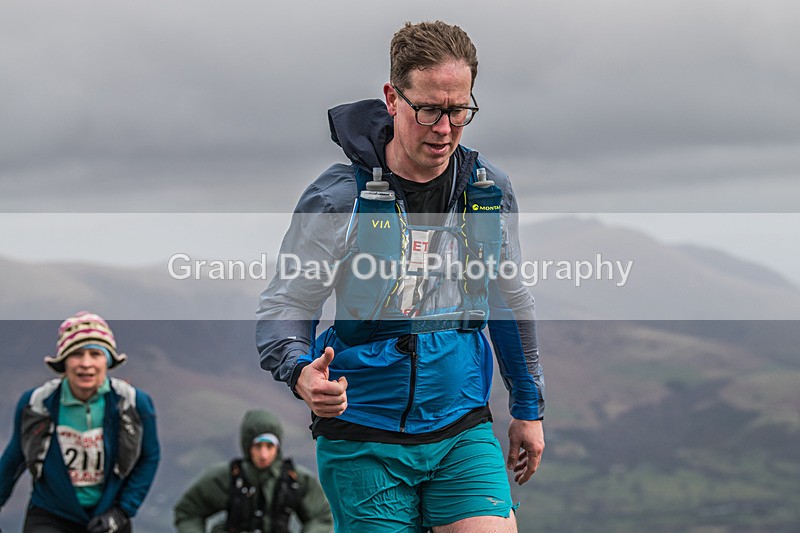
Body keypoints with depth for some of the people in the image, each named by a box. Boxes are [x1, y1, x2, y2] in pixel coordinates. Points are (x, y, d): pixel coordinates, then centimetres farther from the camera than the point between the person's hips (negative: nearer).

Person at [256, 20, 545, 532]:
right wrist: (302, 372, -28)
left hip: (464, 432, 3)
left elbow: (511, 301, 17)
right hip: (364, 441, -3)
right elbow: (283, 308, -6)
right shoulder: (337, 198, -10)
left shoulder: (491, 190, 4)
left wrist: (529, 408, 21)